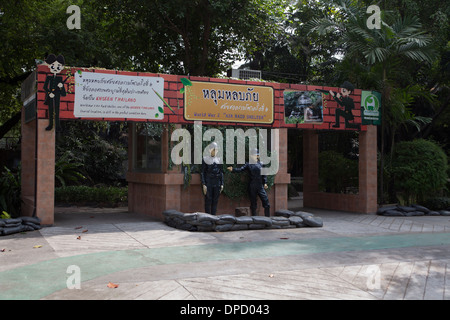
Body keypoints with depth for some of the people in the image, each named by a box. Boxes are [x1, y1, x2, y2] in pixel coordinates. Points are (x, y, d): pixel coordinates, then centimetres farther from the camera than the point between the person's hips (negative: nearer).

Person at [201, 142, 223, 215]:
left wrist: (222, 184, 7)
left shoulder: (219, 160, 11)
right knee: (208, 201, -2)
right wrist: (204, 184, -11)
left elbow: (221, 173, 13)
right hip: (208, 183, -4)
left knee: (215, 201, 6)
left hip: (217, 183, 4)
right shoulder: (205, 159, -1)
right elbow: (202, 173, -3)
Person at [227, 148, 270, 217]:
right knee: (253, 204, 4)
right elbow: (240, 169, -7)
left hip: (260, 186, 2)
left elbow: (264, 174, 12)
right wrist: (233, 169, -23)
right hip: (252, 187, -2)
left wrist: (265, 183, 3)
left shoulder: (260, 164, 9)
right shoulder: (248, 164, 3)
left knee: (266, 203, -3)